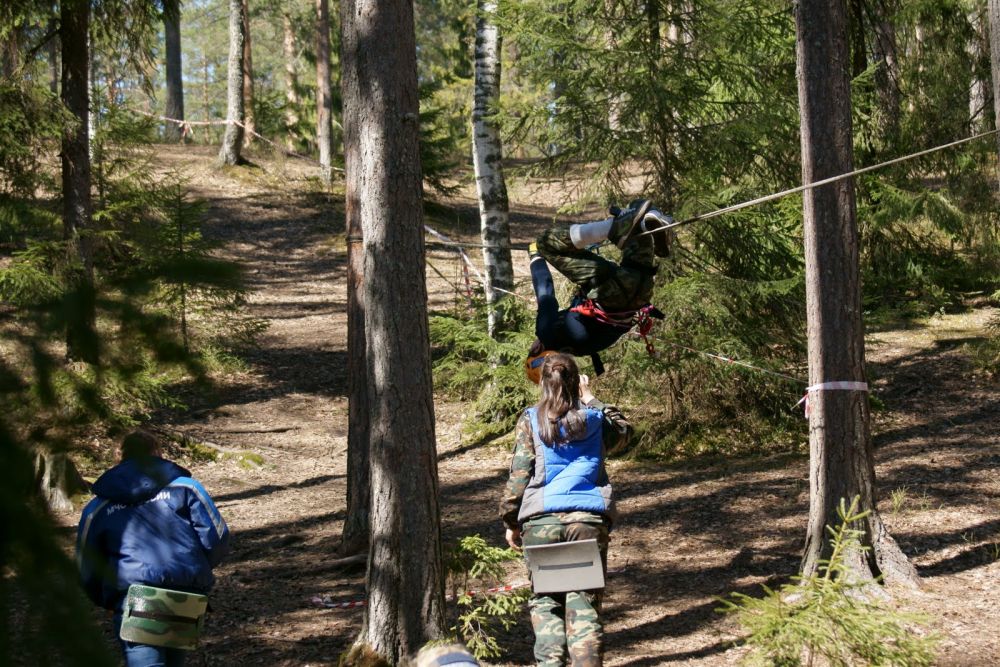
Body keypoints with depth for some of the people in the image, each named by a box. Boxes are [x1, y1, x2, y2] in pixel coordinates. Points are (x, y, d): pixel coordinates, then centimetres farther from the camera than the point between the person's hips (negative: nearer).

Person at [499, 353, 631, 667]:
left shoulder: (531, 420, 1)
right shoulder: (594, 419, 7)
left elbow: (518, 475, 0)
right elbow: (623, 429, 30)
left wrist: (510, 521, 9)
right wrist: (590, 399, 34)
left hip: (541, 520, -1)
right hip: (588, 519, 1)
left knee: (545, 600, 8)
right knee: (584, 601, 2)